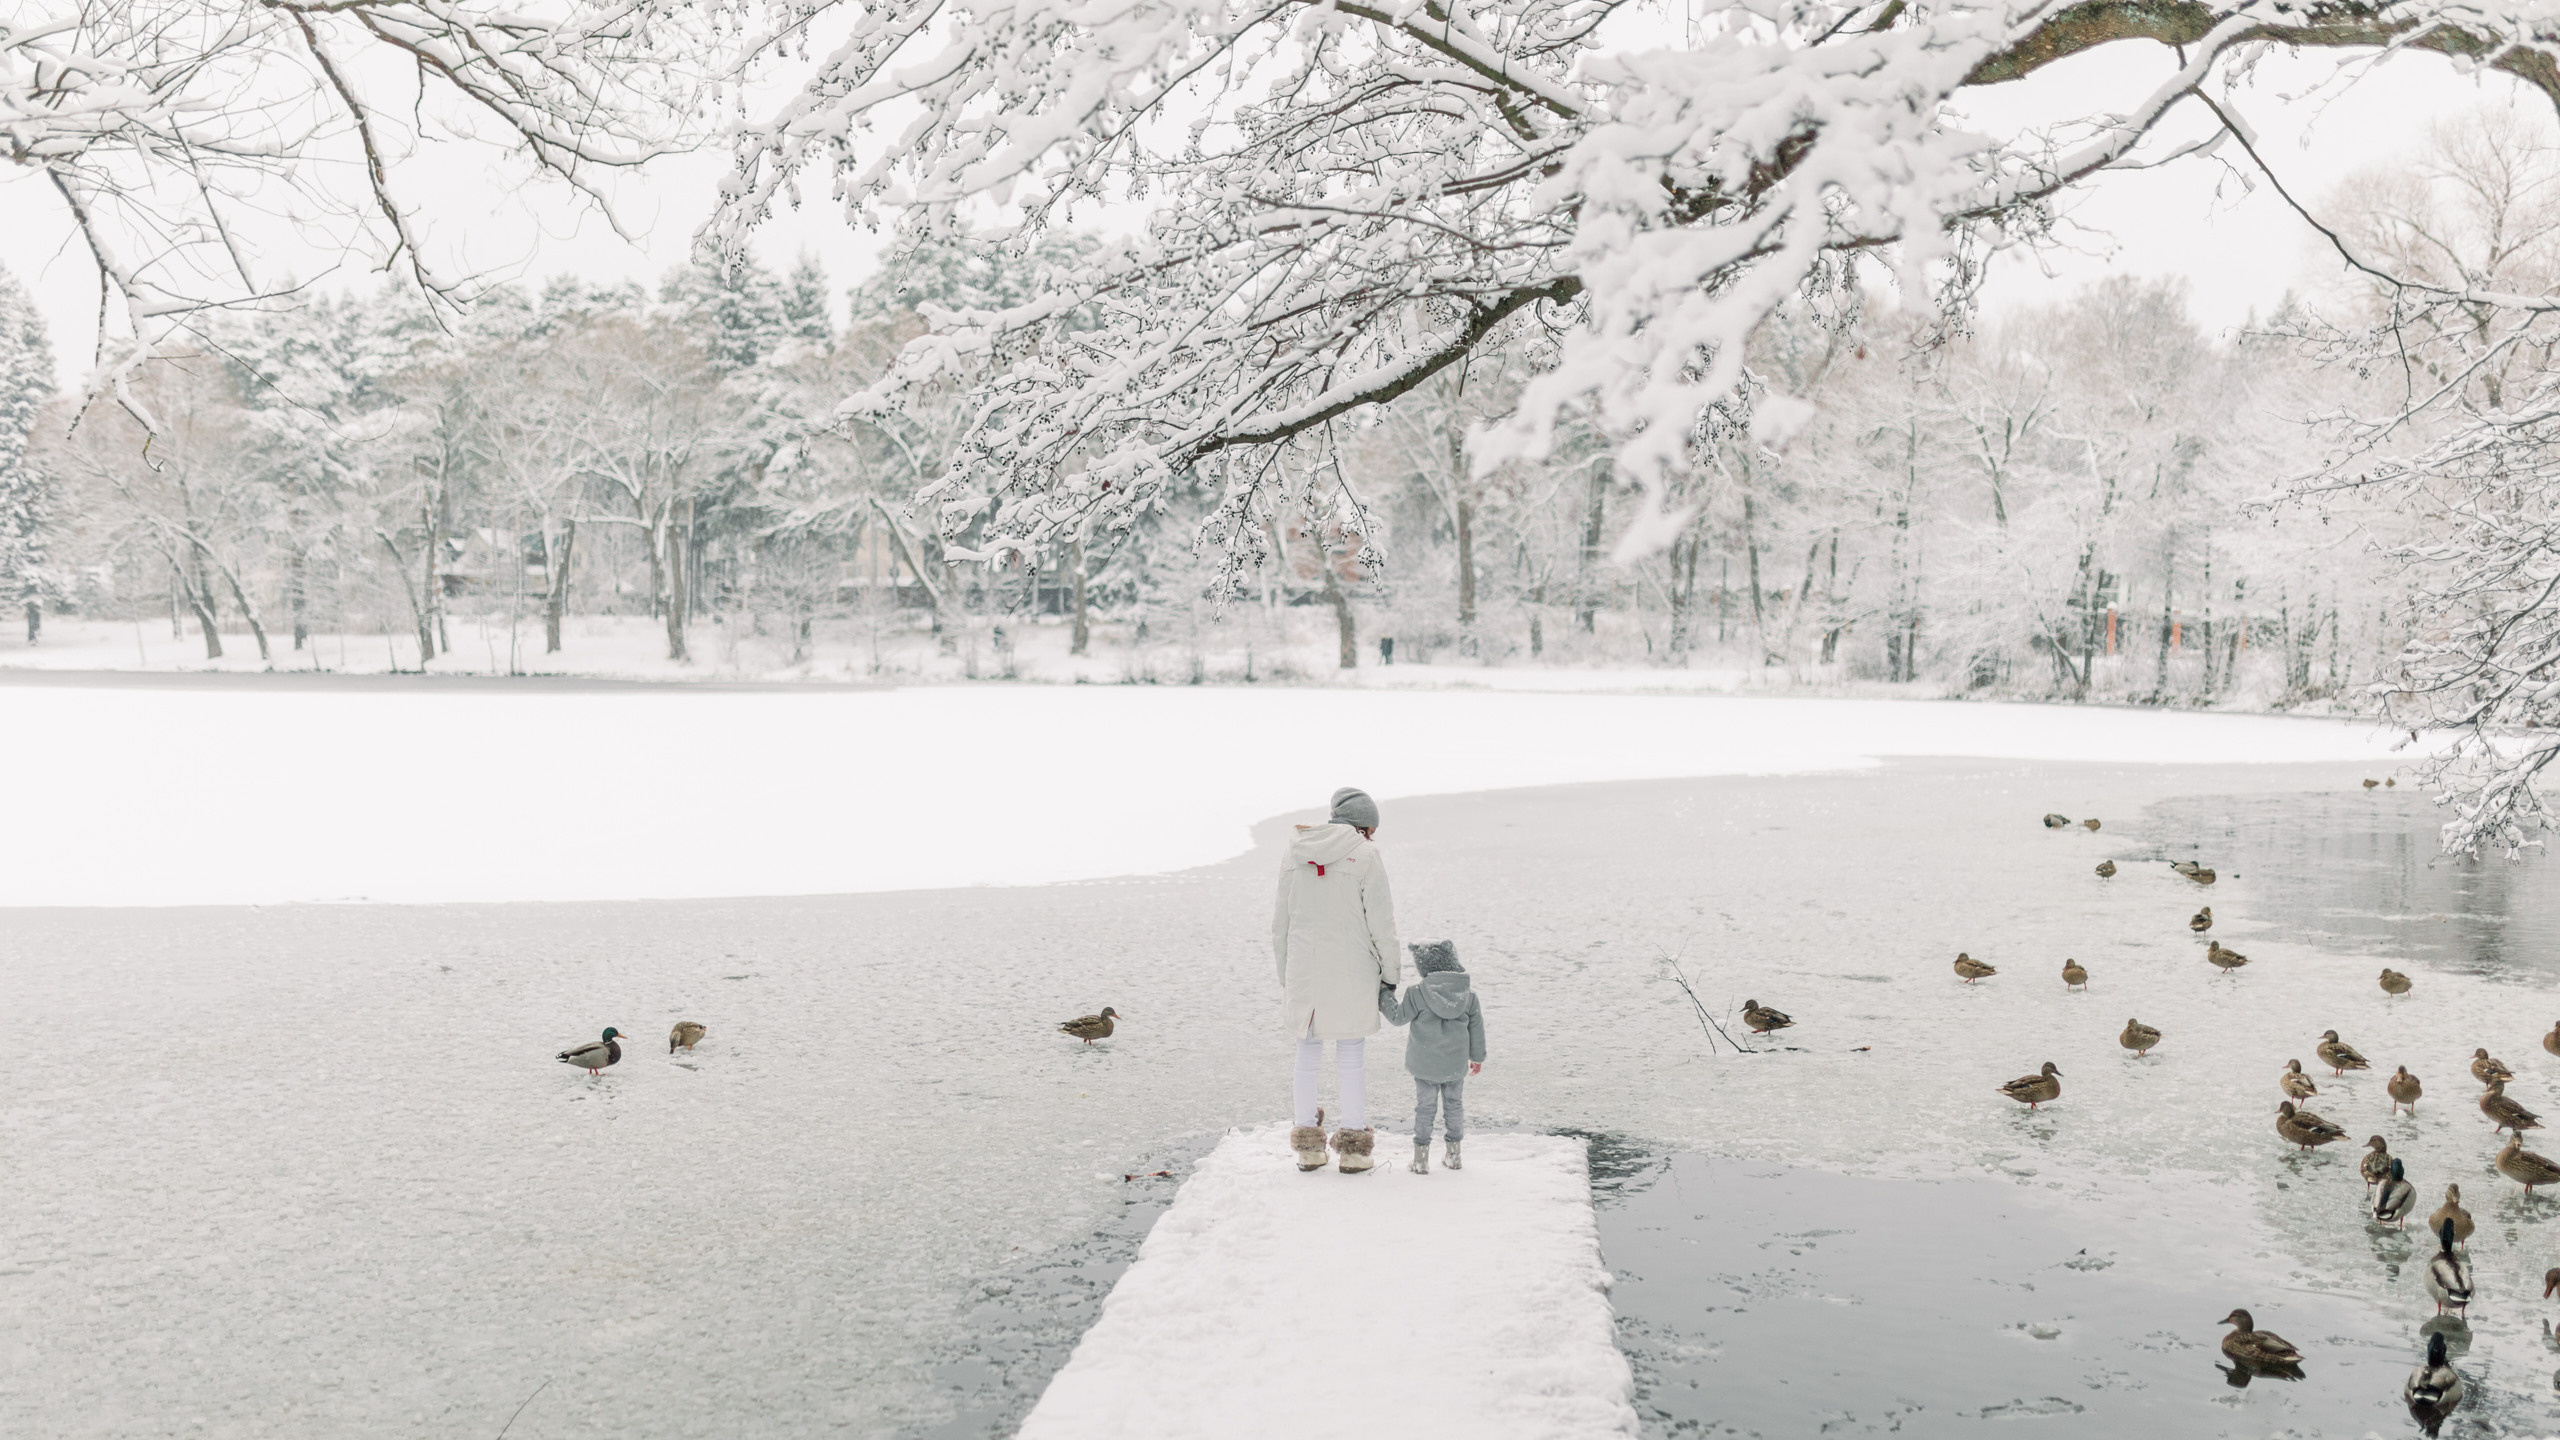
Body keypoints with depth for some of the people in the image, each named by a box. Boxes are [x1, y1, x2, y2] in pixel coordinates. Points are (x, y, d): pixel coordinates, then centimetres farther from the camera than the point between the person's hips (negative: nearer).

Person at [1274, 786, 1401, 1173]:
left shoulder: (1295, 853, 7)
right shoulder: (1366, 855, -7)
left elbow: (1280, 923, 10)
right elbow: (1381, 923, -7)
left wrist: (1285, 975, 17)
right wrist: (1391, 973, 4)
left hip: (1303, 970, 4)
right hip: (1351, 972, -3)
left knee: (1307, 1058, 13)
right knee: (1352, 1060, 6)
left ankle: (1308, 1145, 18)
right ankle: (1353, 1148, 10)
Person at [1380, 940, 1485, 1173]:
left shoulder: (1416, 992, -13)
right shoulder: (1468, 993, 0)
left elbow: (1398, 1016, -6)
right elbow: (1476, 1026, 7)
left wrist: (1383, 997, 9)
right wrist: (1477, 1056, 19)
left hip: (1425, 1065, -3)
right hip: (1456, 1064, 3)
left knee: (1425, 1107, 6)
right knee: (1454, 1105, 16)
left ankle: (1421, 1156, 7)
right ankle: (1453, 1155, 24)